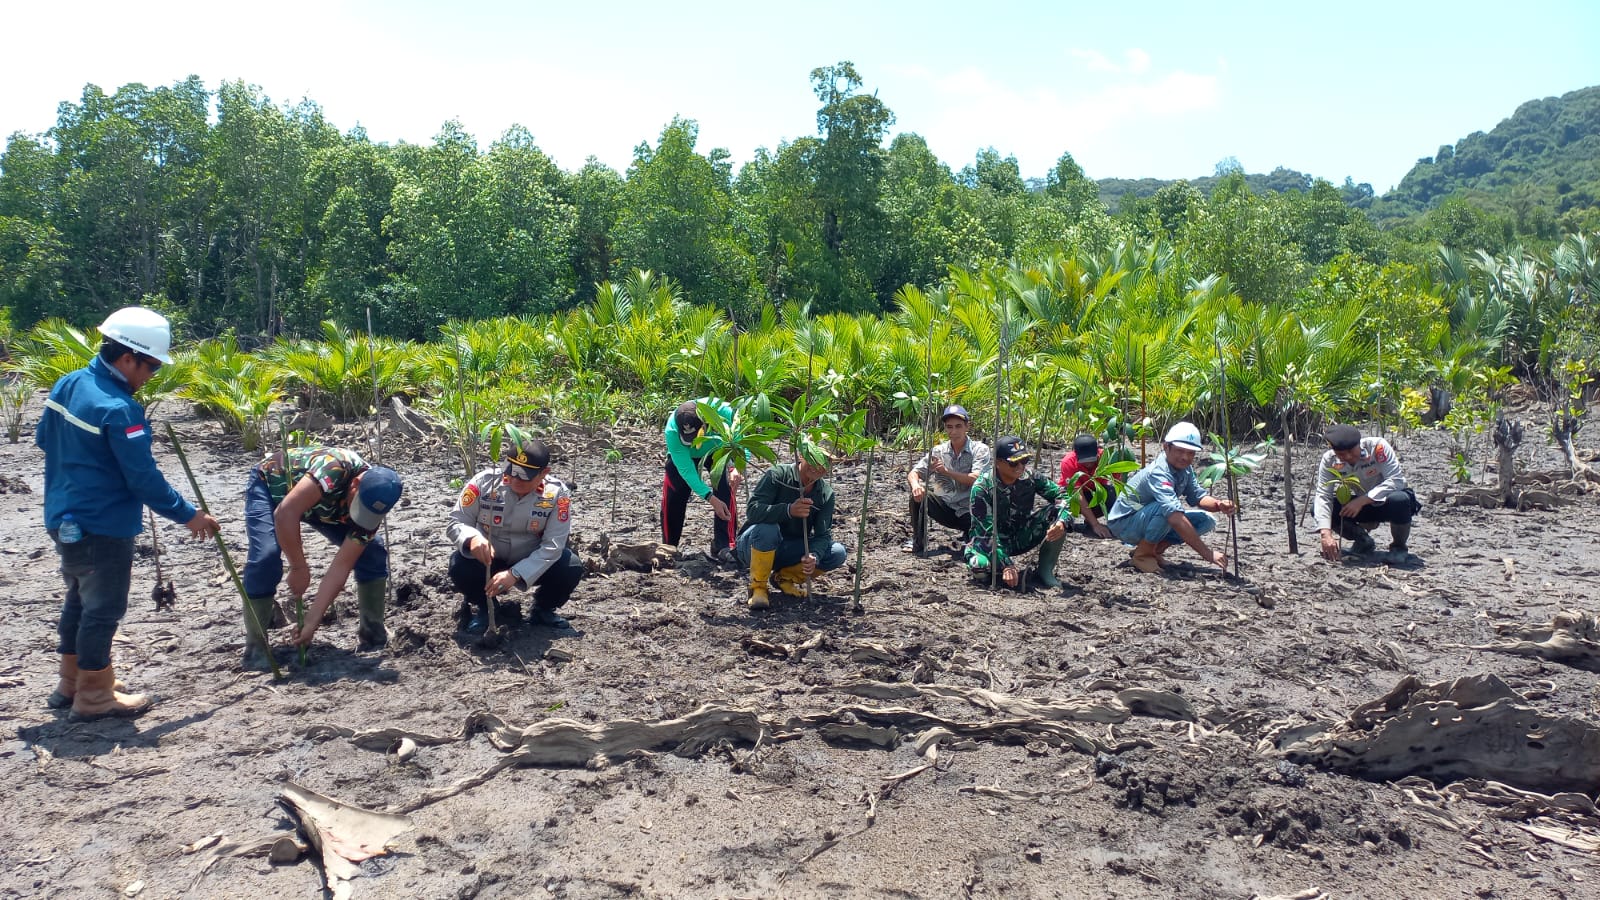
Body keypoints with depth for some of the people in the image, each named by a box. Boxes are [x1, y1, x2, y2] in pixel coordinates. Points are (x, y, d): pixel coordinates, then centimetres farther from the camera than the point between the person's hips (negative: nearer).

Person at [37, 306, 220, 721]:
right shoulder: (119, 410, -25)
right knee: (103, 609, 3)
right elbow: (144, 479, -22)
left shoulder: (68, 383, 2)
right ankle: (93, 695, 14)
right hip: (101, 528, -10)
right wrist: (188, 515, -12)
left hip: (64, 519, 10)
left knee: (79, 598, 22)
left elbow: (43, 438, 17)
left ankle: (71, 682, 34)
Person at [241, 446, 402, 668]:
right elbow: (285, 514, -41)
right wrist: (299, 567, -31)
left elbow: (341, 567, -24)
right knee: (266, 556, -28)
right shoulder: (336, 469, -44)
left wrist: (312, 621, -27)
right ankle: (255, 649, -13)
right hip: (270, 483, -4)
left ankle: (374, 636, 7)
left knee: (372, 552, -7)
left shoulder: (370, 508, -25)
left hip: (321, 504, 5)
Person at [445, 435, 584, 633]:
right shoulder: (484, 482, -20)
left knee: (572, 568, -26)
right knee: (460, 566, -30)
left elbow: (552, 546, -24)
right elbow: (455, 523, -15)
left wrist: (515, 574, -36)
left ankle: (543, 609, 7)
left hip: (533, 564, 0)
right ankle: (482, 607, 4)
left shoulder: (557, 493, -21)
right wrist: (473, 538, -41)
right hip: (489, 560, 0)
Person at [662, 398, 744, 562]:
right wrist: (710, 498, -45)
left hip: (718, 450, 0)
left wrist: (736, 467, -53)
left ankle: (724, 547, -16)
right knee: (672, 496, -7)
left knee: (726, 492, -21)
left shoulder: (724, 411, -43)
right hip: (683, 455, 0)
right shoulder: (672, 431, -41)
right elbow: (686, 469, -37)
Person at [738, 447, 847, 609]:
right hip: (753, 546, -4)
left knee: (838, 553, -14)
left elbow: (823, 534, -9)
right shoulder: (777, 475, -17)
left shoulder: (826, 494, -4)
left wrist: (814, 556, -32)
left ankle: (785, 577, 4)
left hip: (789, 551, 4)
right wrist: (789, 510, -44)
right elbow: (752, 510, -29)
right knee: (767, 528, -38)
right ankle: (758, 587, -16)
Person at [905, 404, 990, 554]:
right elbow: (913, 473, -5)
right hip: (946, 509, 4)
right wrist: (916, 485, -29)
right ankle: (918, 541, -1)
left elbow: (976, 479, -22)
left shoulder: (979, 449, -8)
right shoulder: (938, 451, 1)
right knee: (918, 495, -19)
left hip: (970, 512, -3)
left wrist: (947, 471, -32)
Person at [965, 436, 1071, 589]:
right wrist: (1006, 565, -38)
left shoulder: (1030, 477, -13)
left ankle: (1045, 570, -6)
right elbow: (988, 532, -28)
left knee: (1058, 510, -17)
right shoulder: (982, 488, -25)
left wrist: (1062, 522, -32)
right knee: (979, 564, -38)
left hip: (1022, 536, 4)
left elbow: (1062, 495, -11)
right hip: (990, 541, -4)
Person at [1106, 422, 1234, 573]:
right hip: (1124, 523, -9)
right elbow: (1176, 518, -42)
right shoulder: (1159, 473, -32)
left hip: (1149, 518, 9)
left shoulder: (1184, 468, -4)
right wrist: (1207, 553, -43)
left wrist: (1219, 505, -22)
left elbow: (1197, 497, 2)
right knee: (1166, 508, -37)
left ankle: (1153, 550, 4)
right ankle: (1142, 554, -14)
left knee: (1206, 520, -3)